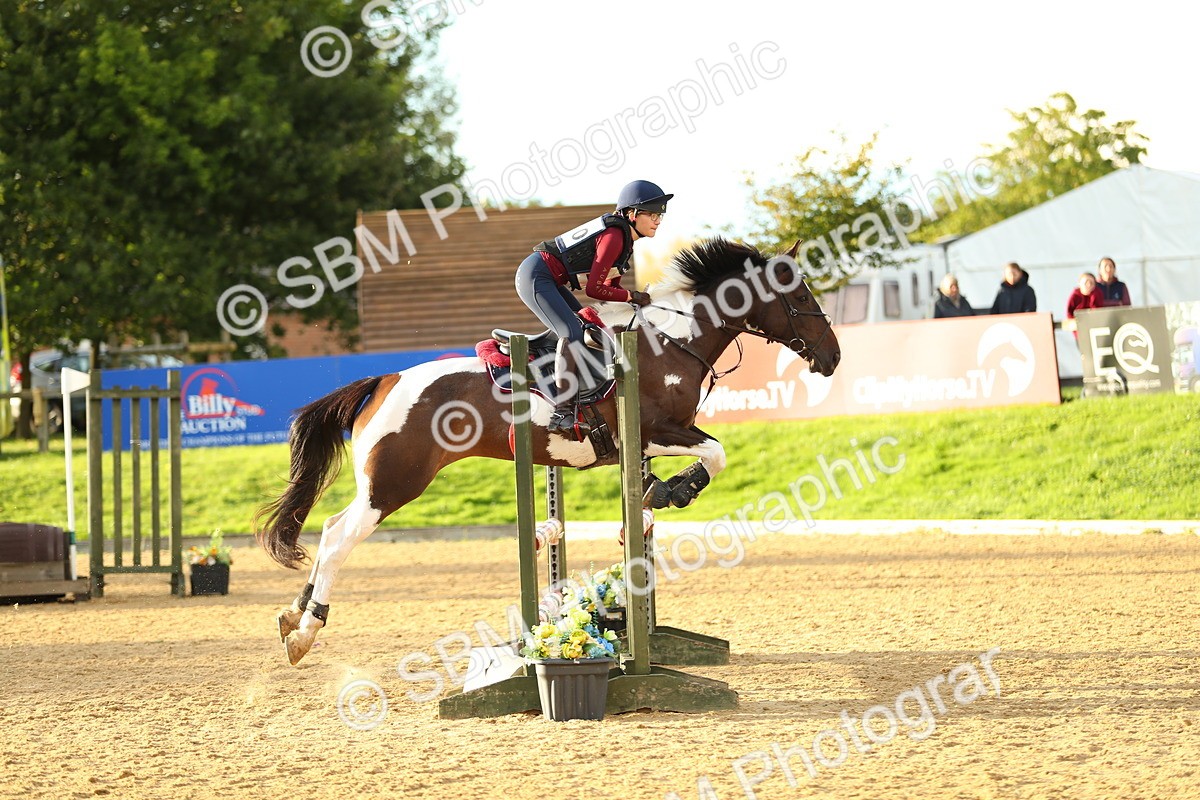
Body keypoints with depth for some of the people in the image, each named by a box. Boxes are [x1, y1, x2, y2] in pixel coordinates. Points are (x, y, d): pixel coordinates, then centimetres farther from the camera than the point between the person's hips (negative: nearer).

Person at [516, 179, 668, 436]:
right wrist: (631, 296, -12)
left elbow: (610, 284, 15)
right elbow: (594, 289, -21)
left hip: (549, 279, 11)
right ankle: (561, 413, -27)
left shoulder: (622, 233, 11)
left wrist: (637, 299, -2)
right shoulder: (614, 237, -20)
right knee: (572, 333, -22)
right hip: (535, 276, -11)